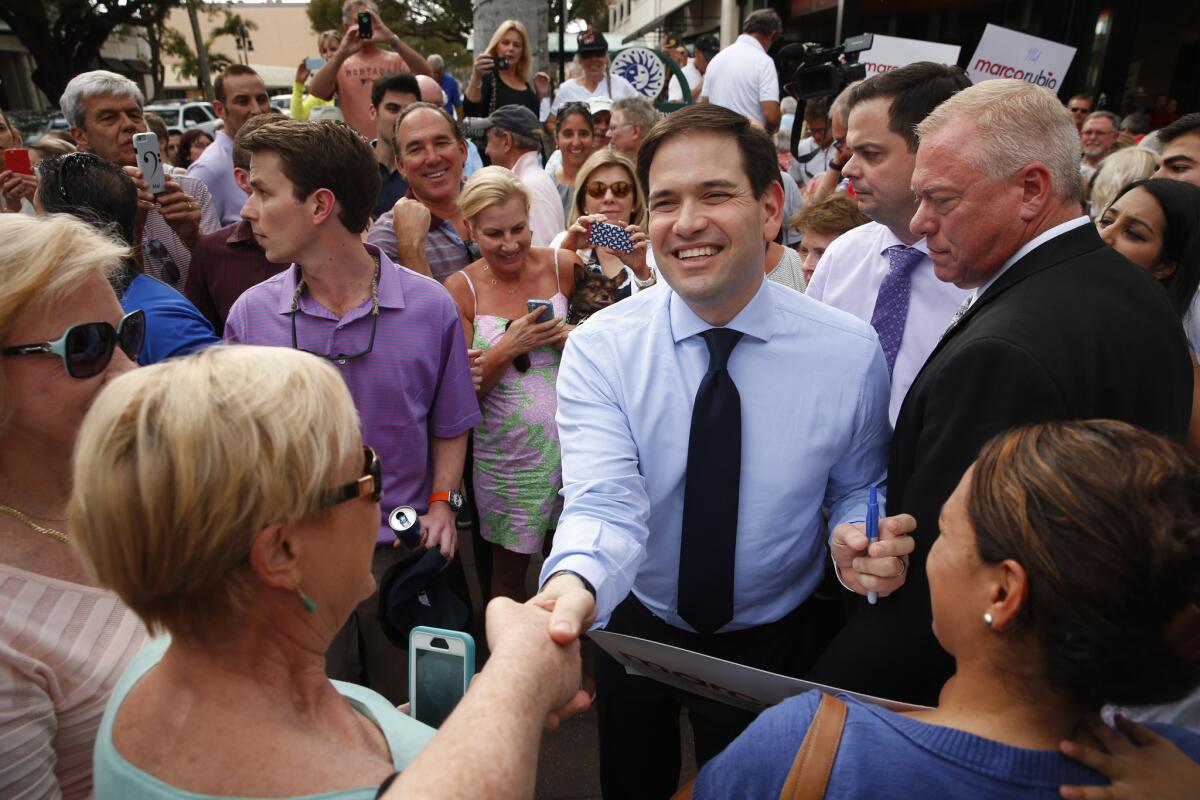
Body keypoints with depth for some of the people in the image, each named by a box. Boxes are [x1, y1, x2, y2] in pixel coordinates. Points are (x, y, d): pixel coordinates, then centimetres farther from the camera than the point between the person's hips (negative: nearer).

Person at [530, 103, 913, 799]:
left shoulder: (851, 353, -17)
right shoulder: (600, 348, -19)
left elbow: (856, 487, -4)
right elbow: (604, 504, -30)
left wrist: (860, 543, -26)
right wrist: (574, 583, -52)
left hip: (777, 643, 0)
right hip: (637, 628, 1)